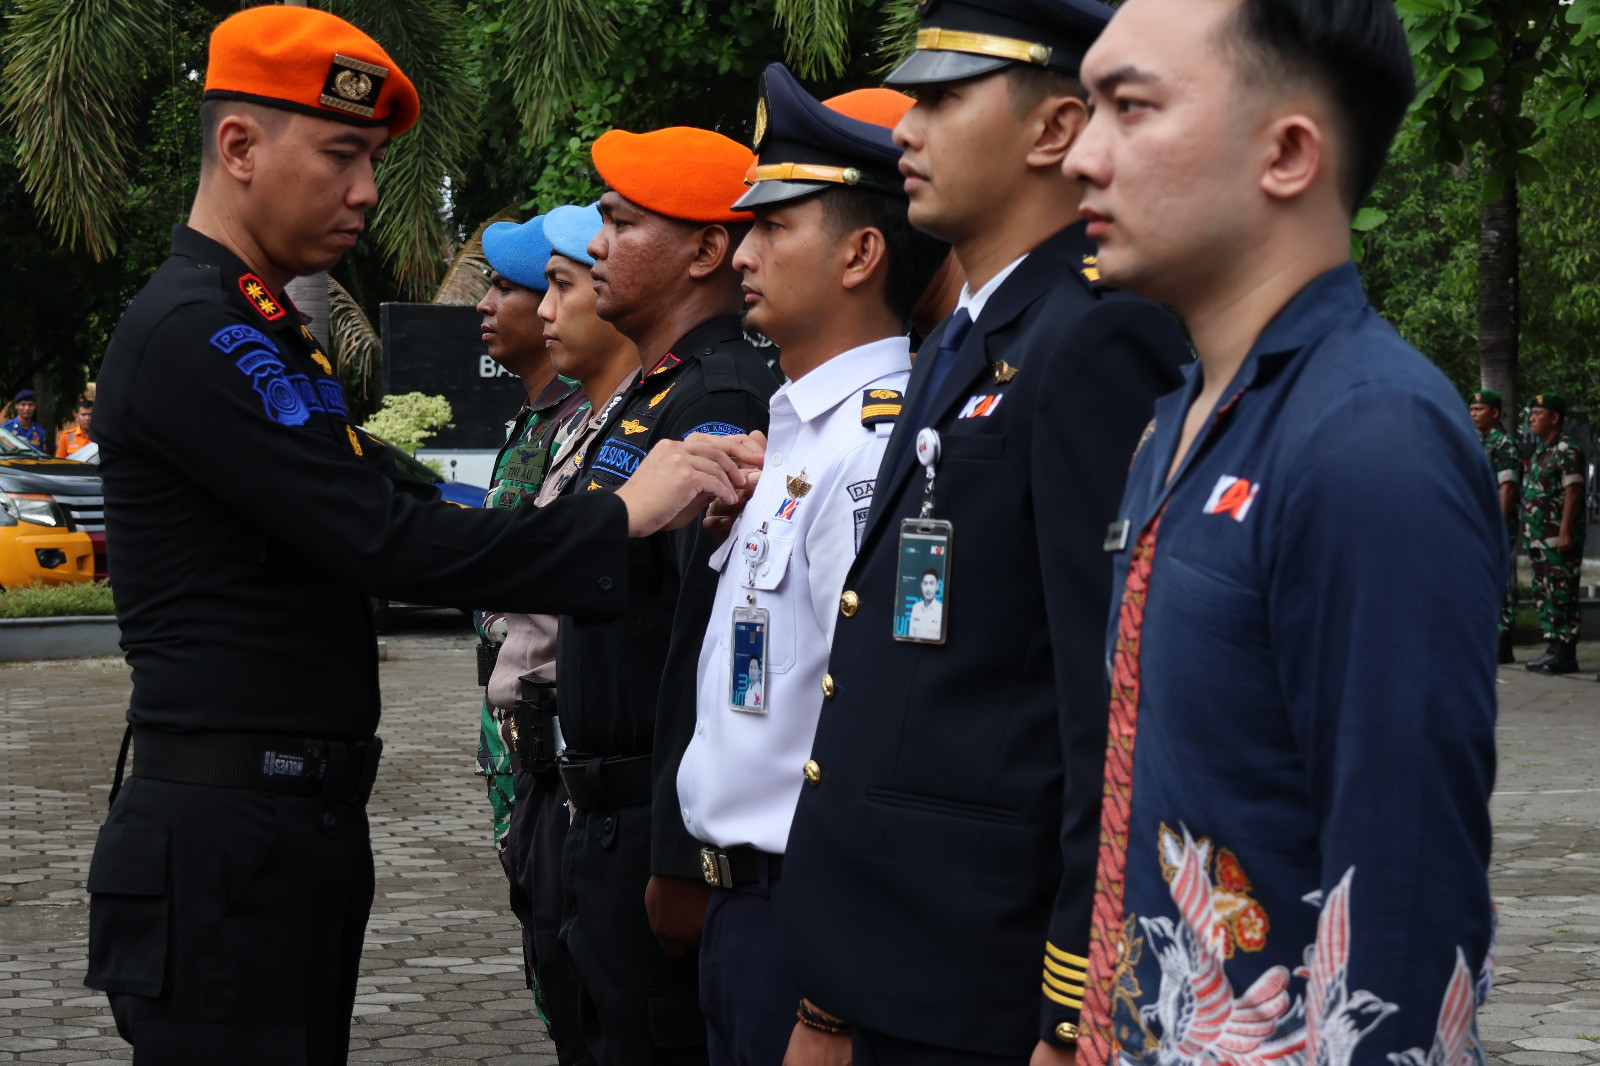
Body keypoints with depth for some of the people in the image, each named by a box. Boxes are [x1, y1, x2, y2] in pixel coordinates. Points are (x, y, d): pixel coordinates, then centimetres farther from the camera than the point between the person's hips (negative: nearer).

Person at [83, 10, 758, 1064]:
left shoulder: (266, 335, 18)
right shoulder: (189, 336, -15)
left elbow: (396, 497, 9)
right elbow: (382, 540, -21)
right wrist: (621, 514, -16)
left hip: (309, 820, 10)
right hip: (226, 830, -10)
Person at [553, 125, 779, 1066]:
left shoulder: (722, 407, -18)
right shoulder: (650, 401, 16)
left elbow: (713, 651, -25)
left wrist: (679, 863, -25)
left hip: (664, 834, -10)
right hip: (613, 826, 10)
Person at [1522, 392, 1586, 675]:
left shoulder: (1566, 450, -10)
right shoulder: (1539, 451, 19)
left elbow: (1573, 492, -17)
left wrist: (1565, 532, -22)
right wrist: (1530, 533, 19)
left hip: (1559, 538, -10)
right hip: (1538, 536, 10)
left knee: (1561, 594, -9)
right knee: (1543, 593, 11)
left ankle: (1565, 654, -8)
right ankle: (1555, 647, 17)